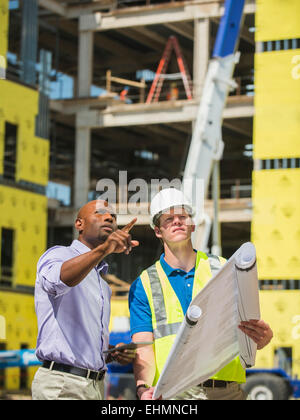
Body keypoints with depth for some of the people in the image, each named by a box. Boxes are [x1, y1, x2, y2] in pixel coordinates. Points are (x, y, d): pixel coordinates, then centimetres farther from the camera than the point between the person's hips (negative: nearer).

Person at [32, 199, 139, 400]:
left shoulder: (102, 283, 24)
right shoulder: (58, 255, 0)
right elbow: (57, 280, -27)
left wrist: (113, 354, 8)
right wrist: (103, 249, -41)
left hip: (96, 385, 8)